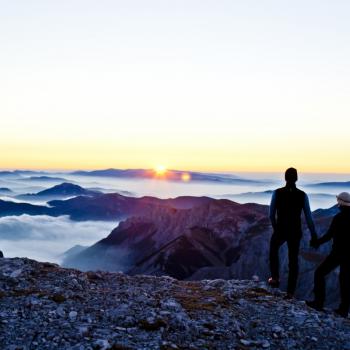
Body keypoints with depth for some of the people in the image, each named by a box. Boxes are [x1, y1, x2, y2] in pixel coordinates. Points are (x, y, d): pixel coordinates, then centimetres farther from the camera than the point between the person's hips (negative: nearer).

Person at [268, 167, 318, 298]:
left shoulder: (277, 193, -12)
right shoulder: (302, 195, -9)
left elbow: (271, 214, -5)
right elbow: (308, 217, -6)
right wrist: (314, 236, 3)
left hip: (280, 230, -1)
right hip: (295, 232, 1)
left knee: (273, 249, 31)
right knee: (293, 260, 15)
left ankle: (275, 278, 28)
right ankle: (290, 291, 19)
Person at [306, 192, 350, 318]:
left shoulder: (338, 218, -15)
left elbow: (328, 236, -15)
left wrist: (316, 242, -1)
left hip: (337, 253, -6)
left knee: (319, 273, 6)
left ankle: (319, 302, 2)